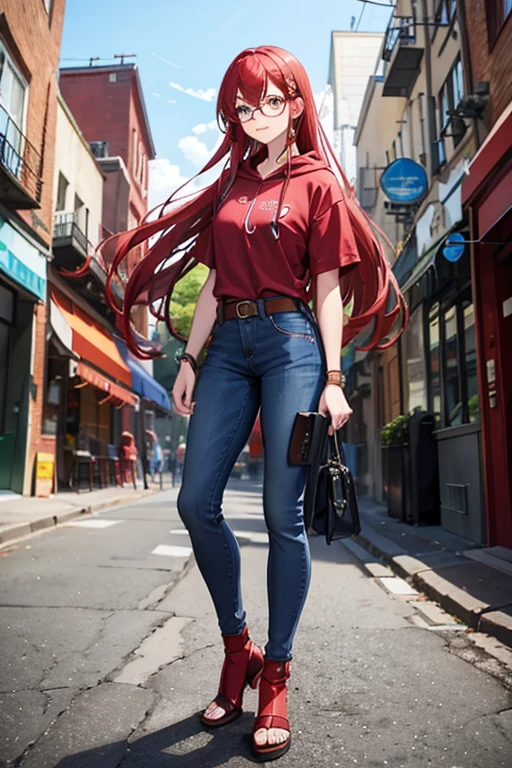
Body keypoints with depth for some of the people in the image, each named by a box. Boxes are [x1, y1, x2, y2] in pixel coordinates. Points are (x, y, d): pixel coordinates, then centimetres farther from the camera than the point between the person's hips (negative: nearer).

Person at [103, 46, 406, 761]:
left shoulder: (317, 182, 10)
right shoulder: (228, 187, 22)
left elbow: (328, 287, 1)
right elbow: (213, 283, 17)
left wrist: (333, 379, -8)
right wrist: (190, 359, 8)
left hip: (291, 340, -4)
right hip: (229, 345, 5)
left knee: (283, 514, -7)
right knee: (196, 502, -2)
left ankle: (275, 679, 9)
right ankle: (238, 646, 18)